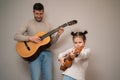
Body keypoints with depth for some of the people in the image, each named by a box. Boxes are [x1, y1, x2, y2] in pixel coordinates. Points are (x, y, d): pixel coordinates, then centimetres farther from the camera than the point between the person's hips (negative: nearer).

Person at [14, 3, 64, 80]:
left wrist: (58, 35, -6)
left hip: (46, 53, 3)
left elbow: (51, 42, 12)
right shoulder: (29, 24, 4)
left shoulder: (48, 25, 12)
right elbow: (16, 36, -3)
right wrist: (30, 38, -15)